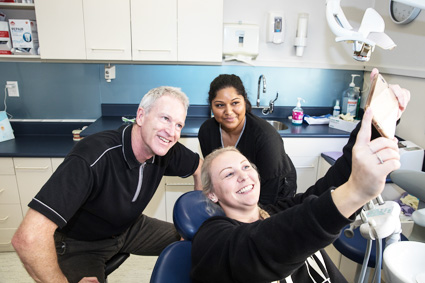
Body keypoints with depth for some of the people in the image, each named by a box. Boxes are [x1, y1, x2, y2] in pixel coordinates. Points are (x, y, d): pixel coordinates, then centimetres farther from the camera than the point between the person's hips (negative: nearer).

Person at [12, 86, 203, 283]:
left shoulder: (165, 150, -17)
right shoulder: (94, 157, -38)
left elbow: (200, 167, 5)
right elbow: (28, 238, -42)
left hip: (128, 227, 6)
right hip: (80, 243, -5)